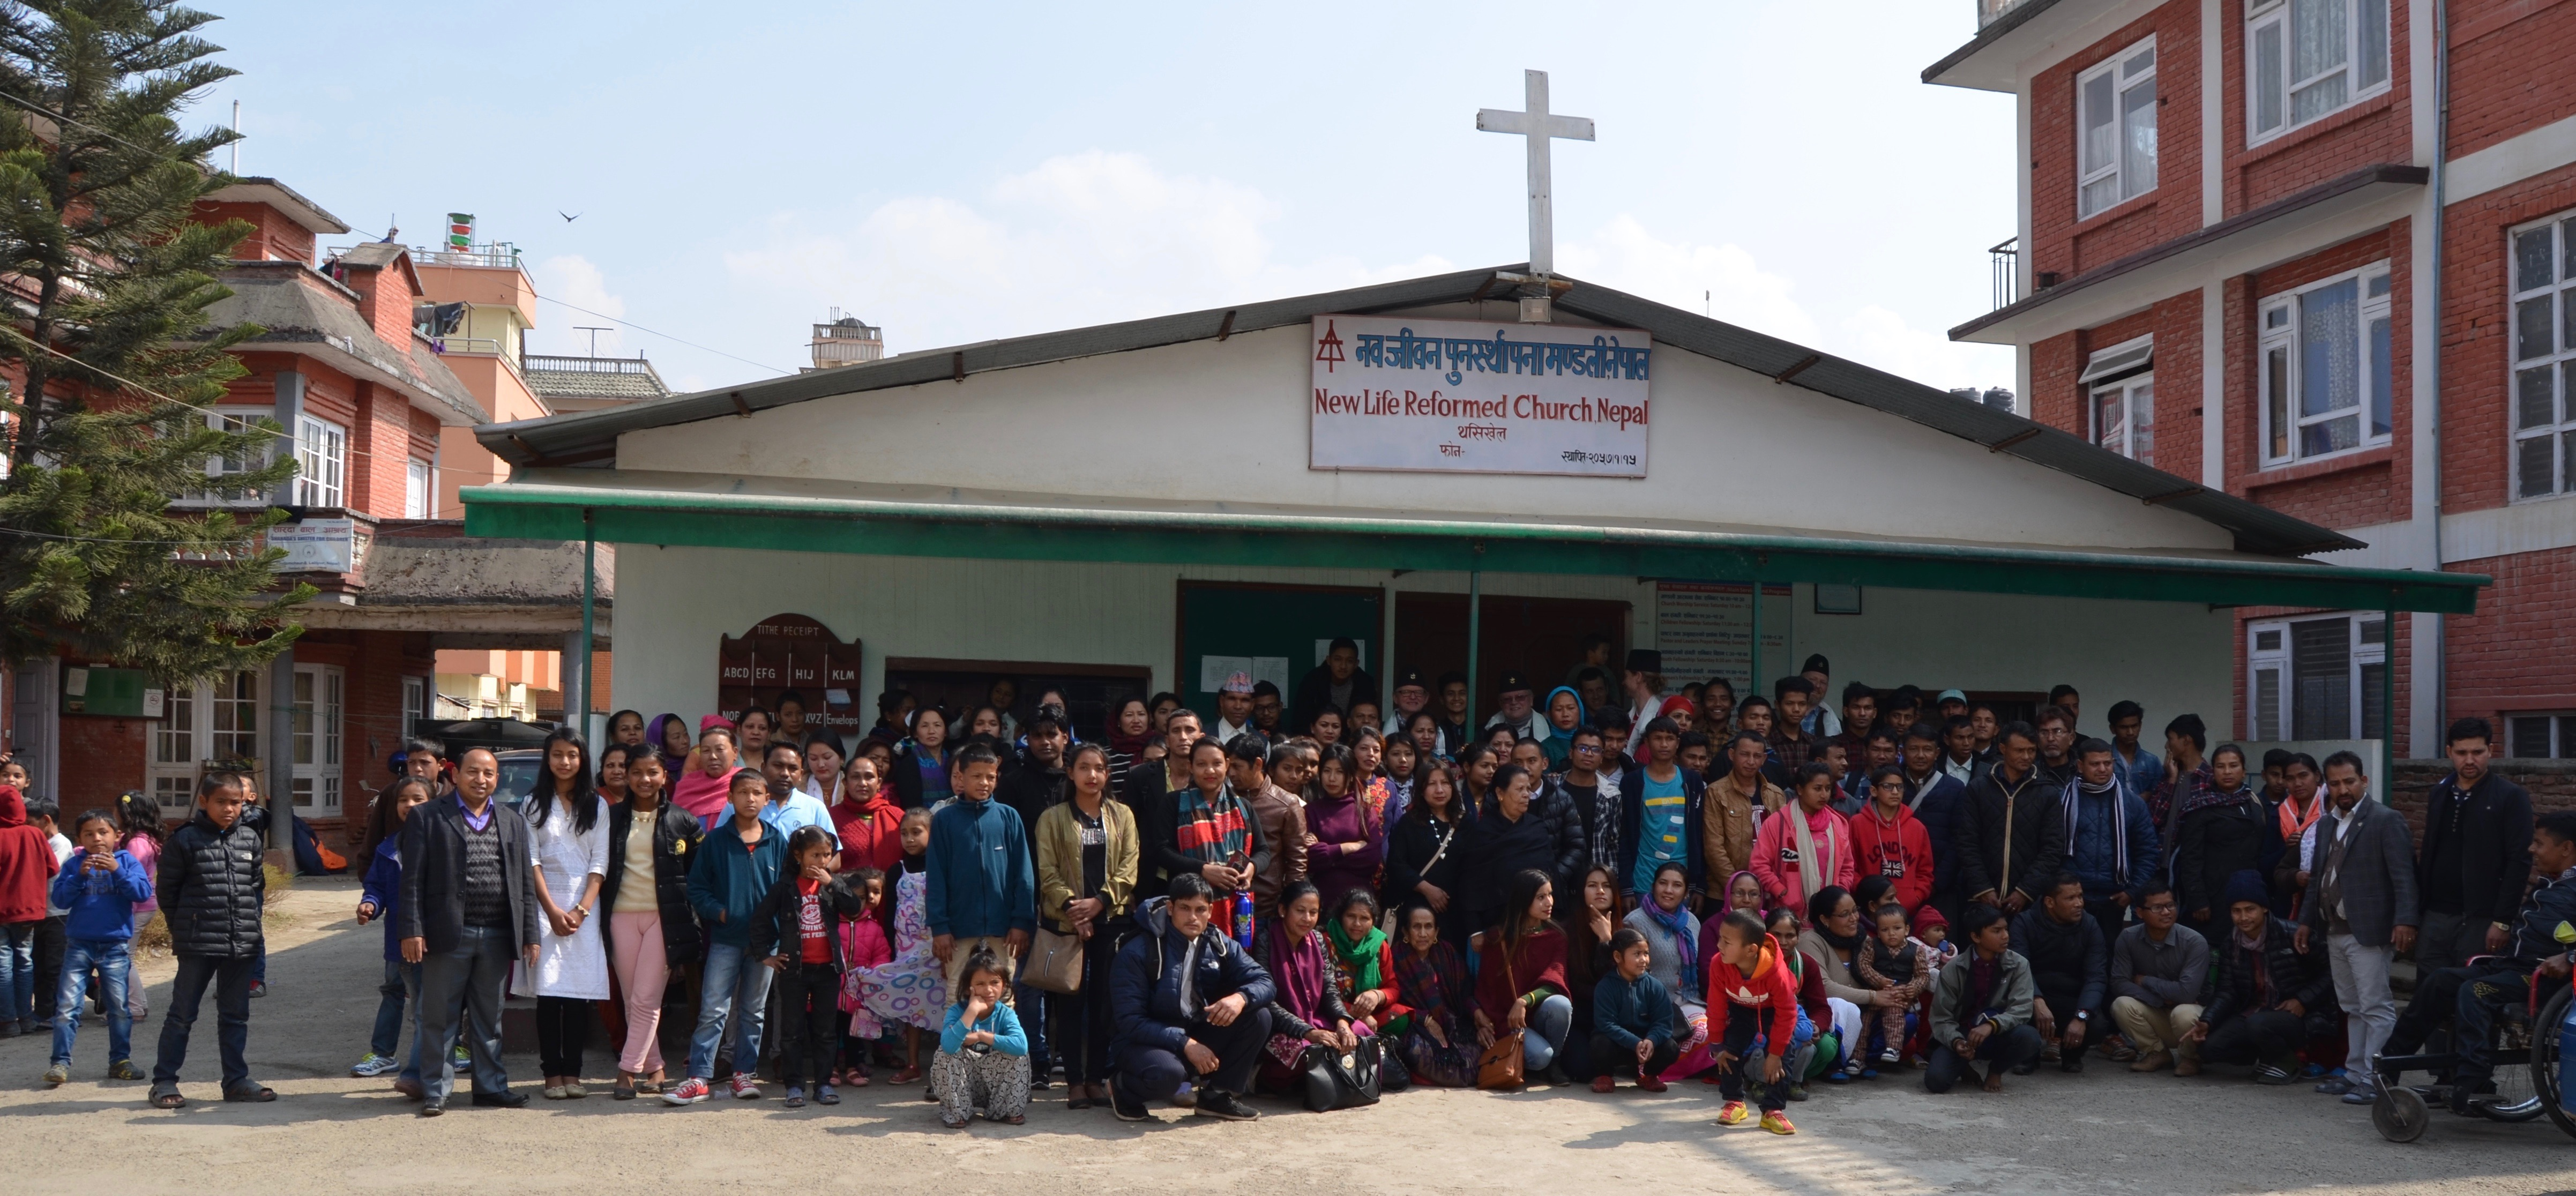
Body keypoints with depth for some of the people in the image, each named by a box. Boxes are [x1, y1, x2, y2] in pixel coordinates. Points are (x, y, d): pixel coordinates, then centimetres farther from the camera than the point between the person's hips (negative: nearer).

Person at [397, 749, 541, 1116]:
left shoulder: (513, 823, 14)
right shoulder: (428, 818, 2)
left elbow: (526, 883, 13)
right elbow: (413, 880, -3)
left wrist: (530, 935, 8)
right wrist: (412, 931, -11)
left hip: (498, 936, 4)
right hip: (449, 934, -3)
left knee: (490, 1017, 11)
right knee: (440, 1017, 3)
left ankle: (491, 1087, 19)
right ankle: (436, 1091, 11)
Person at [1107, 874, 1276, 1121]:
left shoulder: (1219, 945, -1)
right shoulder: (1137, 953, -15)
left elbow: (1266, 983, -5)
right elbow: (1130, 1021, -19)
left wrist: (1241, 997, -29)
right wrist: (1185, 1044, -28)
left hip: (1199, 1035, 5)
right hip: (1150, 1041, -5)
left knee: (1259, 1016, -15)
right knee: (1167, 1073, -39)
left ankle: (1217, 1096, -1)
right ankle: (1123, 1088, -3)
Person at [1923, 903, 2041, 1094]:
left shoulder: (2019, 965, -7)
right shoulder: (1953, 970, -9)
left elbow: (2022, 1009, -18)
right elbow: (1942, 1019, -7)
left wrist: (1991, 1025, -36)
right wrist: (1956, 1041, -29)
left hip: (2000, 1036, 1)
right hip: (1962, 1035, -1)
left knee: (2028, 1037, -33)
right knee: (1936, 1080, -28)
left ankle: (1996, 1071, 2)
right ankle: (1966, 1067, 12)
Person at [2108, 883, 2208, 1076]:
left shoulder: (2194, 942, -22)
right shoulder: (2128, 938, -11)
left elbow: (2187, 992, -30)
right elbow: (2119, 984, -15)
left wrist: (2145, 981, -16)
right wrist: (2161, 999, -23)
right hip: (2155, 1014, 3)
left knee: (2183, 1013, -37)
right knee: (2122, 1004, -26)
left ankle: (2190, 1058, -2)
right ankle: (2158, 1052, 1)